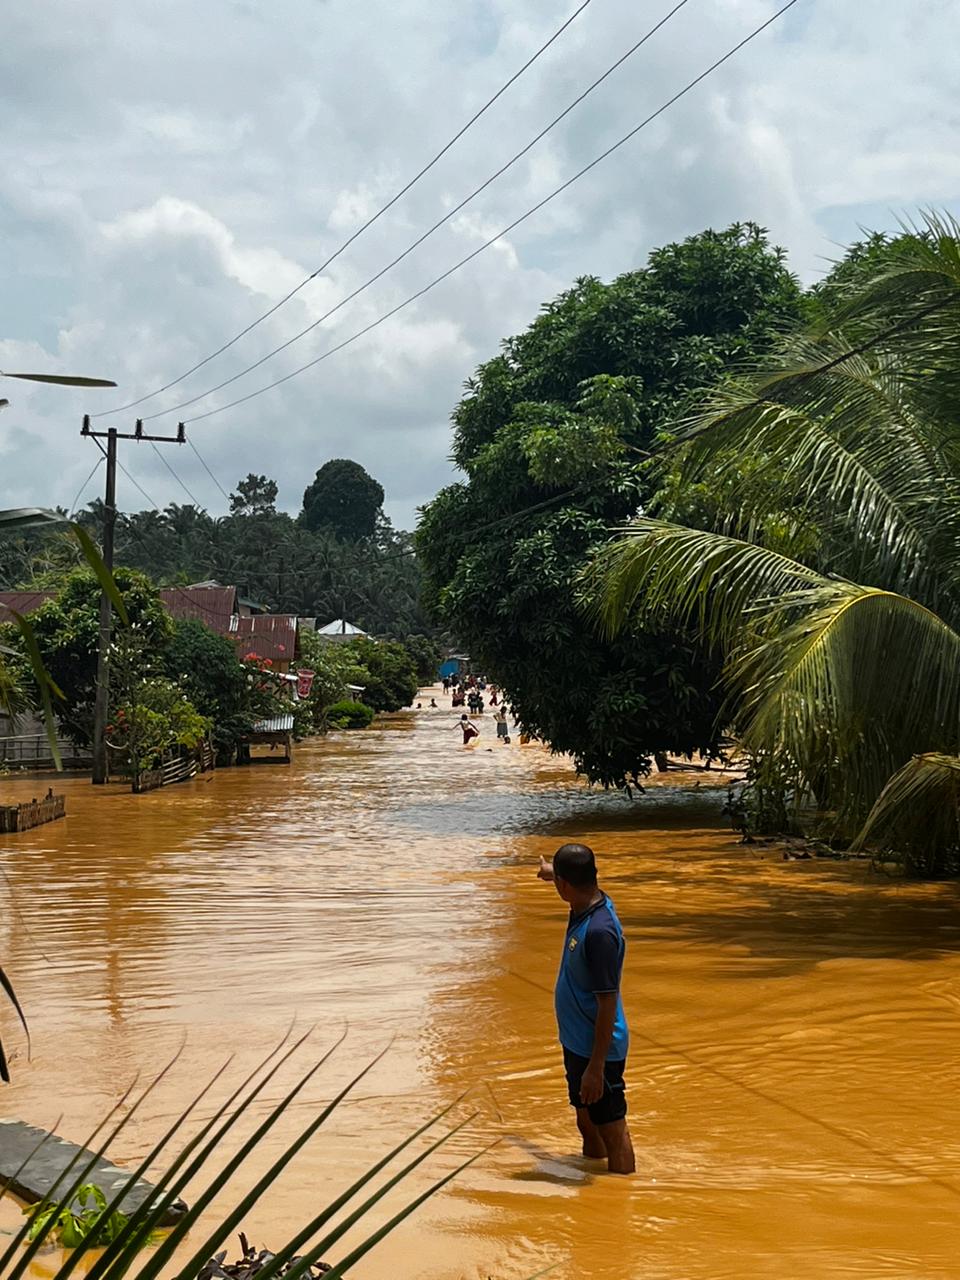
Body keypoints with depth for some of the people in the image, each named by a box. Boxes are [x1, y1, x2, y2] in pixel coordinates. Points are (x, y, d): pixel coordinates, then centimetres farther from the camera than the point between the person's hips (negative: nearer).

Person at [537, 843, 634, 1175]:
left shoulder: (600, 931, -29)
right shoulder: (586, 906, -1)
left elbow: (608, 1005, -26)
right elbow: (578, 881, 28)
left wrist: (596, 1067, -24)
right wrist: (551, 871, 49)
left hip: (598, 1049, -10)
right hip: (576, 1044, 10)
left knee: (612, 1133, 1)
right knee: (587, 1125, 23)